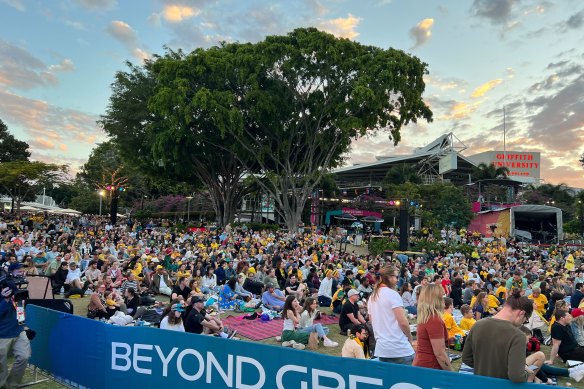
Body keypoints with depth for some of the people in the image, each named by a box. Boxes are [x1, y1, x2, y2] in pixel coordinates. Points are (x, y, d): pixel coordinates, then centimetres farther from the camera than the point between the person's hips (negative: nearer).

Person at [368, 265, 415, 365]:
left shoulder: (372, 297, 11)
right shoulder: (393, 294, -12)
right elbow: (403, 322, -15)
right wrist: (411, 339, 0)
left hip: (381, 349, 7)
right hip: (400, 349, -7)